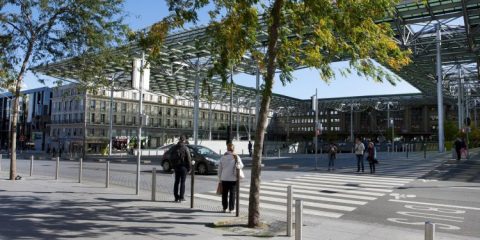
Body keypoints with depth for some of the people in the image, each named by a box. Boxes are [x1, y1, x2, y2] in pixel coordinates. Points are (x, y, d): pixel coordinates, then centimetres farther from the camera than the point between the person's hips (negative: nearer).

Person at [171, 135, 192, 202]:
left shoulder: (174, 148, 3)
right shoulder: (185, 148, -12)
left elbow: (171, 158, 9)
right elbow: (188, 158, -12)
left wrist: (173, 166, 15)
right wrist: (189, 167, -3)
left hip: (176, 167, 4)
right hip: (183, 167, -4)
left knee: (176, 182, 12)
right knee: (182, 182, 3)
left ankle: (176, 197, 14)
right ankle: (181, 197, 3)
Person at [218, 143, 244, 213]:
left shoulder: (223, 157, 1)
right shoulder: (236, 157, -6)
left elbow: (219, 169, 4)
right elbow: (241, 166, -7)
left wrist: (219, 178, 12)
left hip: (224, 178, 2)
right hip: (233, 178, -2)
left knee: (224, 194, 12)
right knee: (232, 194, 6)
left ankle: (224, 208, 18)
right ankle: (231, 209, 9)